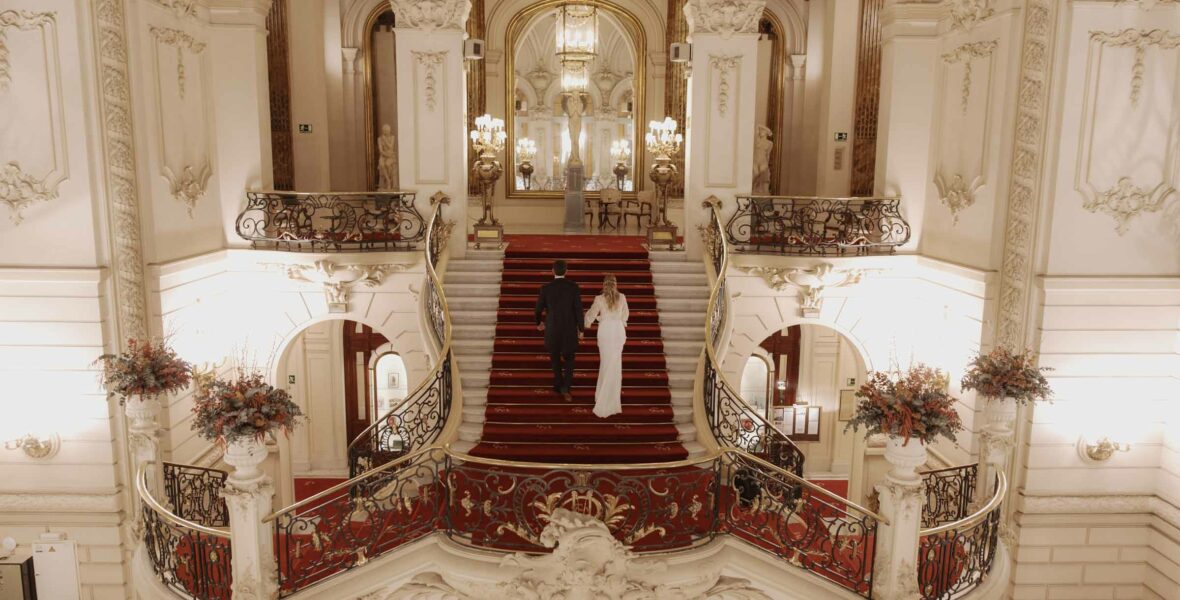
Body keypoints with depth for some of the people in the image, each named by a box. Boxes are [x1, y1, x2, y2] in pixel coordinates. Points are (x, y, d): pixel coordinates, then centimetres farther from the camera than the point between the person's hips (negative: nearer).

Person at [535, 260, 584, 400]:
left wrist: (539, 323, 21)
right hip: (570, 328, 0)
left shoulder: (545, 288, -9)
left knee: (555, 357, 20)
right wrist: (581, 329, 1)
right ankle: (565, 387, -4)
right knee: (569, 358, 13)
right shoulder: (574, 287, -10)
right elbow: (578, 310, -10)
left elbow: (538, 310, 0)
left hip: (552, 328, 0)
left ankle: (559, 385, 30)